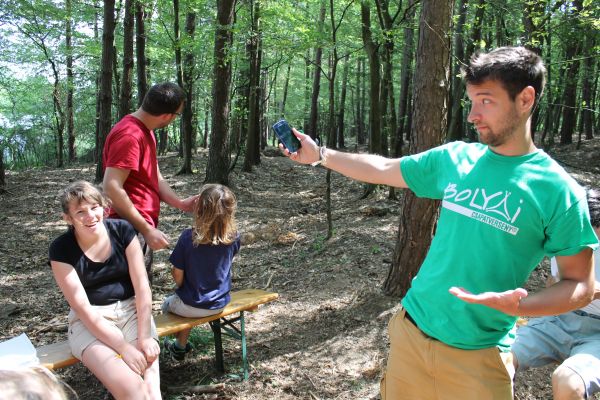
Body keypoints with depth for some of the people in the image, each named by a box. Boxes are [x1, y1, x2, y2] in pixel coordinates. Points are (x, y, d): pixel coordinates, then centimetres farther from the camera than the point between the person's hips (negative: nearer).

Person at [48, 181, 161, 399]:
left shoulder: (122, 230, -7)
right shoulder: (61, 249, -11)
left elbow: (142, 286, -8)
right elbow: (83, 308, -13)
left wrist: (145, 337, -17)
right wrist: (124, 347, -20)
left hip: (131, 310, 1)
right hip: (90, 321, -1)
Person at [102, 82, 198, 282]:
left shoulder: (146, 132, 11)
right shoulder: (129, 136, -20)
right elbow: (112, 188, -25)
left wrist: (180, 203, -3)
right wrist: (147, 230, -23)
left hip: (142, 230, 10)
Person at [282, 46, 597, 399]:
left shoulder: (557, 190, -12)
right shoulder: (454, 158, 0)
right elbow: (383, 169, 11)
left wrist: (520, 306, -25)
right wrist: (319, 154, 12)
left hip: (478, 355, -4)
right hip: (410, 328, 4)